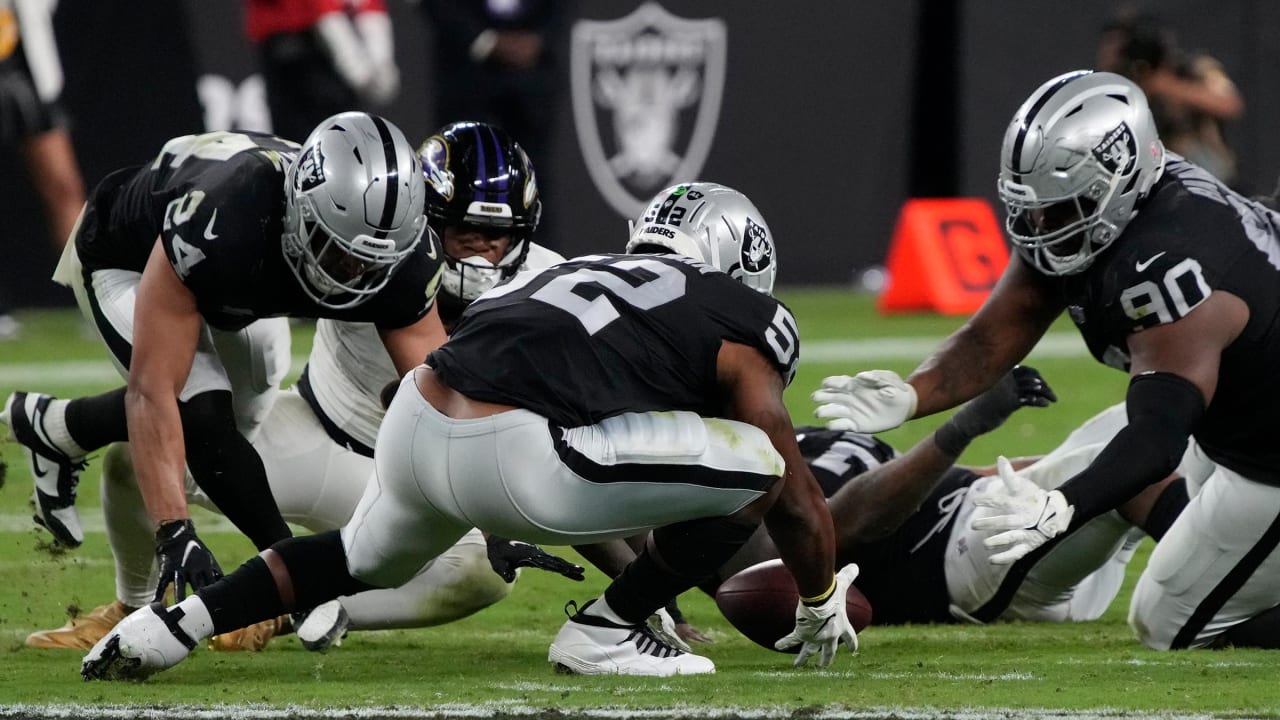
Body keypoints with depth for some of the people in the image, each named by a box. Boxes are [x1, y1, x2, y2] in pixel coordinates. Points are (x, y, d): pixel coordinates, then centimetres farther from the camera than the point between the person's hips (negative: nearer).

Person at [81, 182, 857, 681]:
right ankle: (605, 631, 8)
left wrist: (658, 578, 53)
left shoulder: (583, 272, 31)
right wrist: (822, 605, 33)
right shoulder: (740, 324, 11)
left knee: (366, 559, 39)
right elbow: (796, 493, 16)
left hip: (414, 427, 7)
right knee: (757, 470, 3)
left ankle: (172, 625, 27)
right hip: (509, 458, -7)